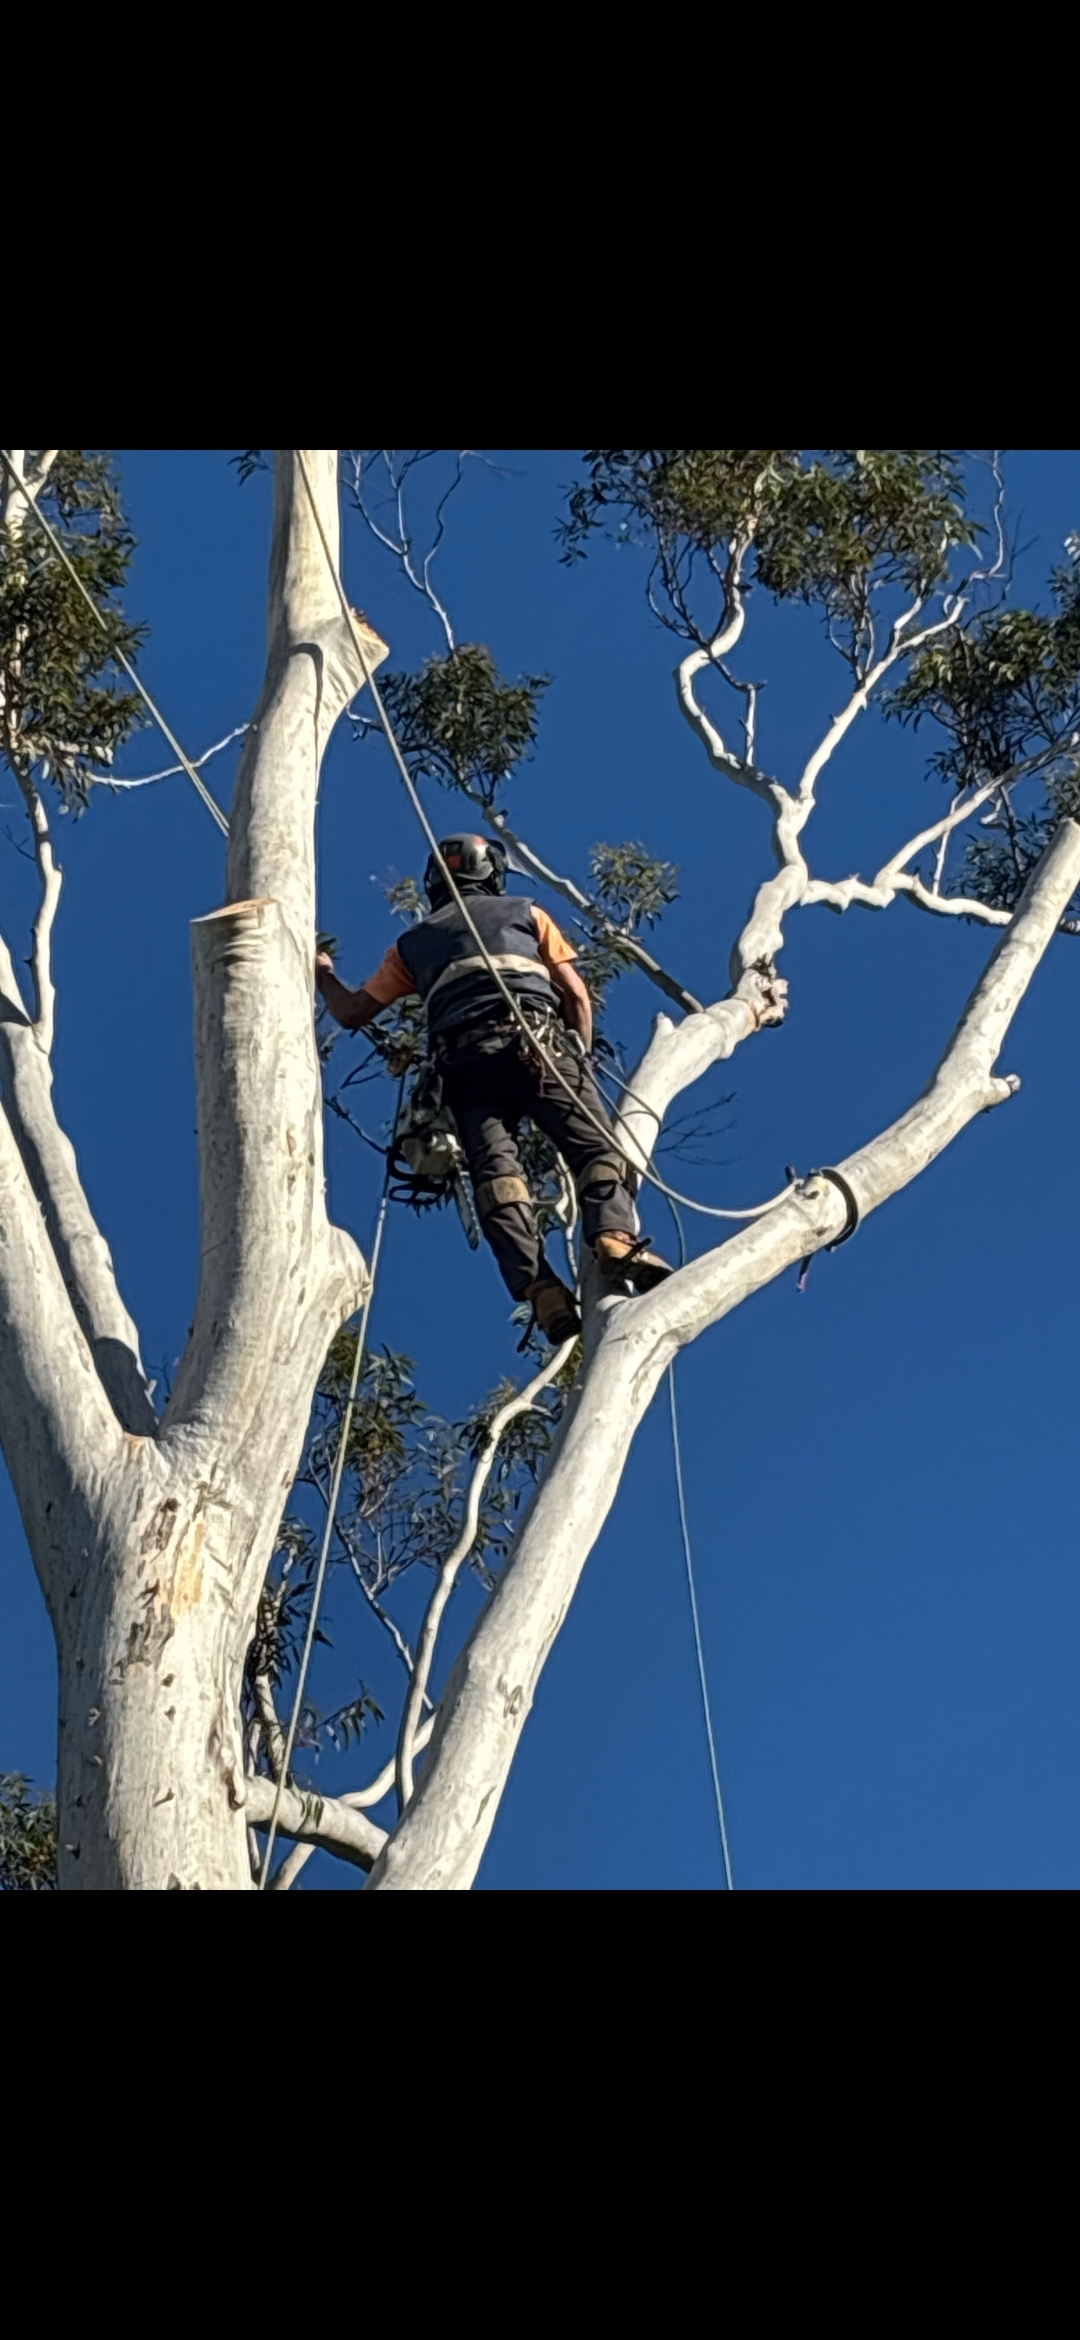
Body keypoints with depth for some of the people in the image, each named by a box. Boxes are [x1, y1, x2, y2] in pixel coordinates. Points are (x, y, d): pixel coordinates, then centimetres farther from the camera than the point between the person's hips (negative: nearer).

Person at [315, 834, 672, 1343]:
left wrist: (322, 973, 52)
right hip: (538, 1041, -1)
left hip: (465, 1060, 1)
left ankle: (537, 1286, -34)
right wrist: (580, 1060, 25)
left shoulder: (412, 944, 30)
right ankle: (615, 1237, -38)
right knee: (594, 1145, -9)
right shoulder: (526, 913, 27)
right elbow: (576, 996, 17)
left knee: (494, 1168, -13)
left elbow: (352, 1014, 33)